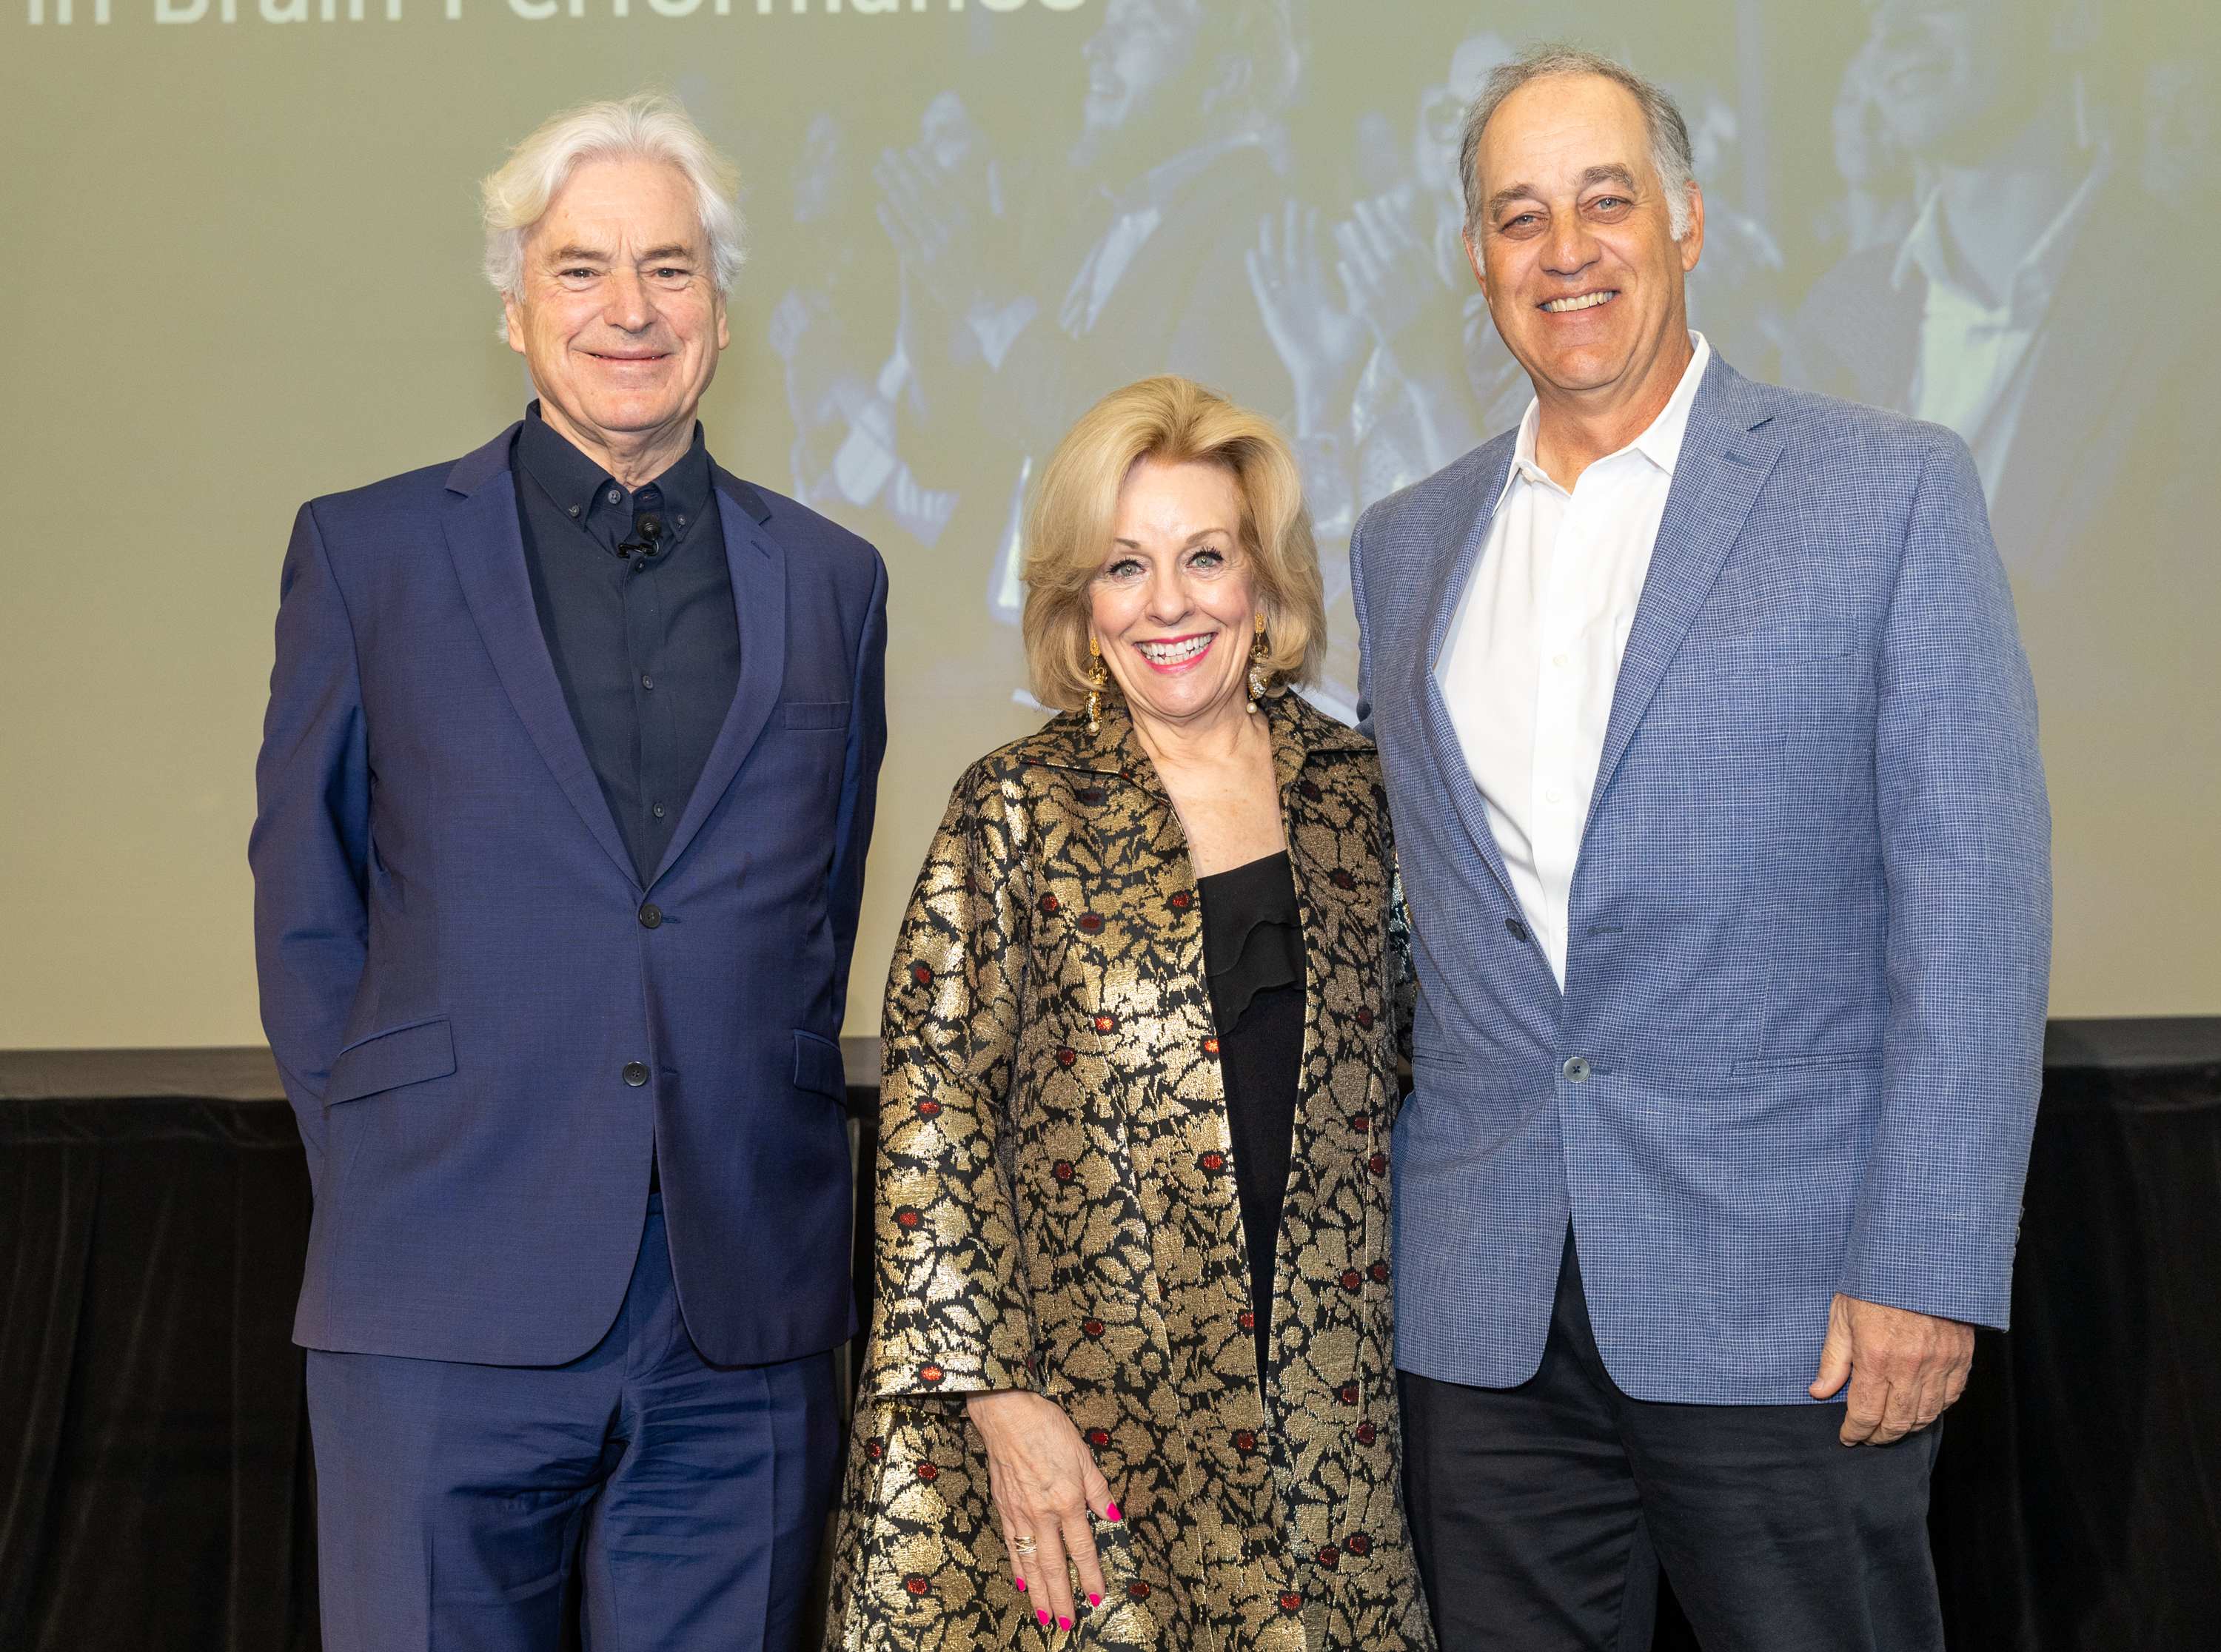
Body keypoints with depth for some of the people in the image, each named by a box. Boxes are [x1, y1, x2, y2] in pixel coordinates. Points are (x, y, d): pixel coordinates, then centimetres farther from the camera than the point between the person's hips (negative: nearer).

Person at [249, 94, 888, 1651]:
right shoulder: (367, 553, 5)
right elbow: (304, 907, 8)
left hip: (749, 1321, 2)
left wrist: (759, 1162, 9)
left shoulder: (831, 580, 11)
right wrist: (391, 1182, 3)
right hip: (453, 1305, -2)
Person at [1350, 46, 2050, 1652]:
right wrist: (1381, 1228, 10)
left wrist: (1925, 1270, -13)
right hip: (1484, 1308, 4)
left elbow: (1974, 897, -7)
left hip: (1785, 1295, -3)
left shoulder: (1889, 488, -2)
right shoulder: (1407, 544, 11)